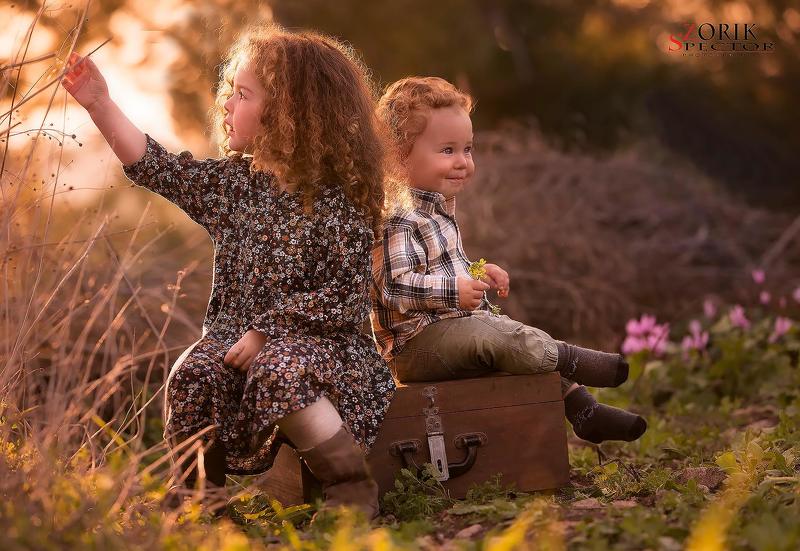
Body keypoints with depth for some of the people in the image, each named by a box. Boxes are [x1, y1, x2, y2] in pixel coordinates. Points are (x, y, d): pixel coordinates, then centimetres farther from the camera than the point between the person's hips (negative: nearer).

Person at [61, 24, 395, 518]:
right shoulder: (235, 181, 9)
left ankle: (355, 489, -21)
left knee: (279, 374, -36)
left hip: (315, 340, -5)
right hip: (234, 337, 5)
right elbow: (159, 169, 10)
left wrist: (266, 331, -18)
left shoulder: (336, 201, -10)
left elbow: (345, 297, -15)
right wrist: (101, 105, 4)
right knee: (193, 376, -24)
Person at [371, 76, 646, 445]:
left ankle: (583, 410, 6)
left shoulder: (437, 210, 17)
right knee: (498, 338, -29)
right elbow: (394, 285, -29)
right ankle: (571, 361, -16)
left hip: (454, 328, 11)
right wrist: (454, 290, -31)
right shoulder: (399, 219, -20)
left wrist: (479, 274, 15)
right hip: (417, 342, -11)